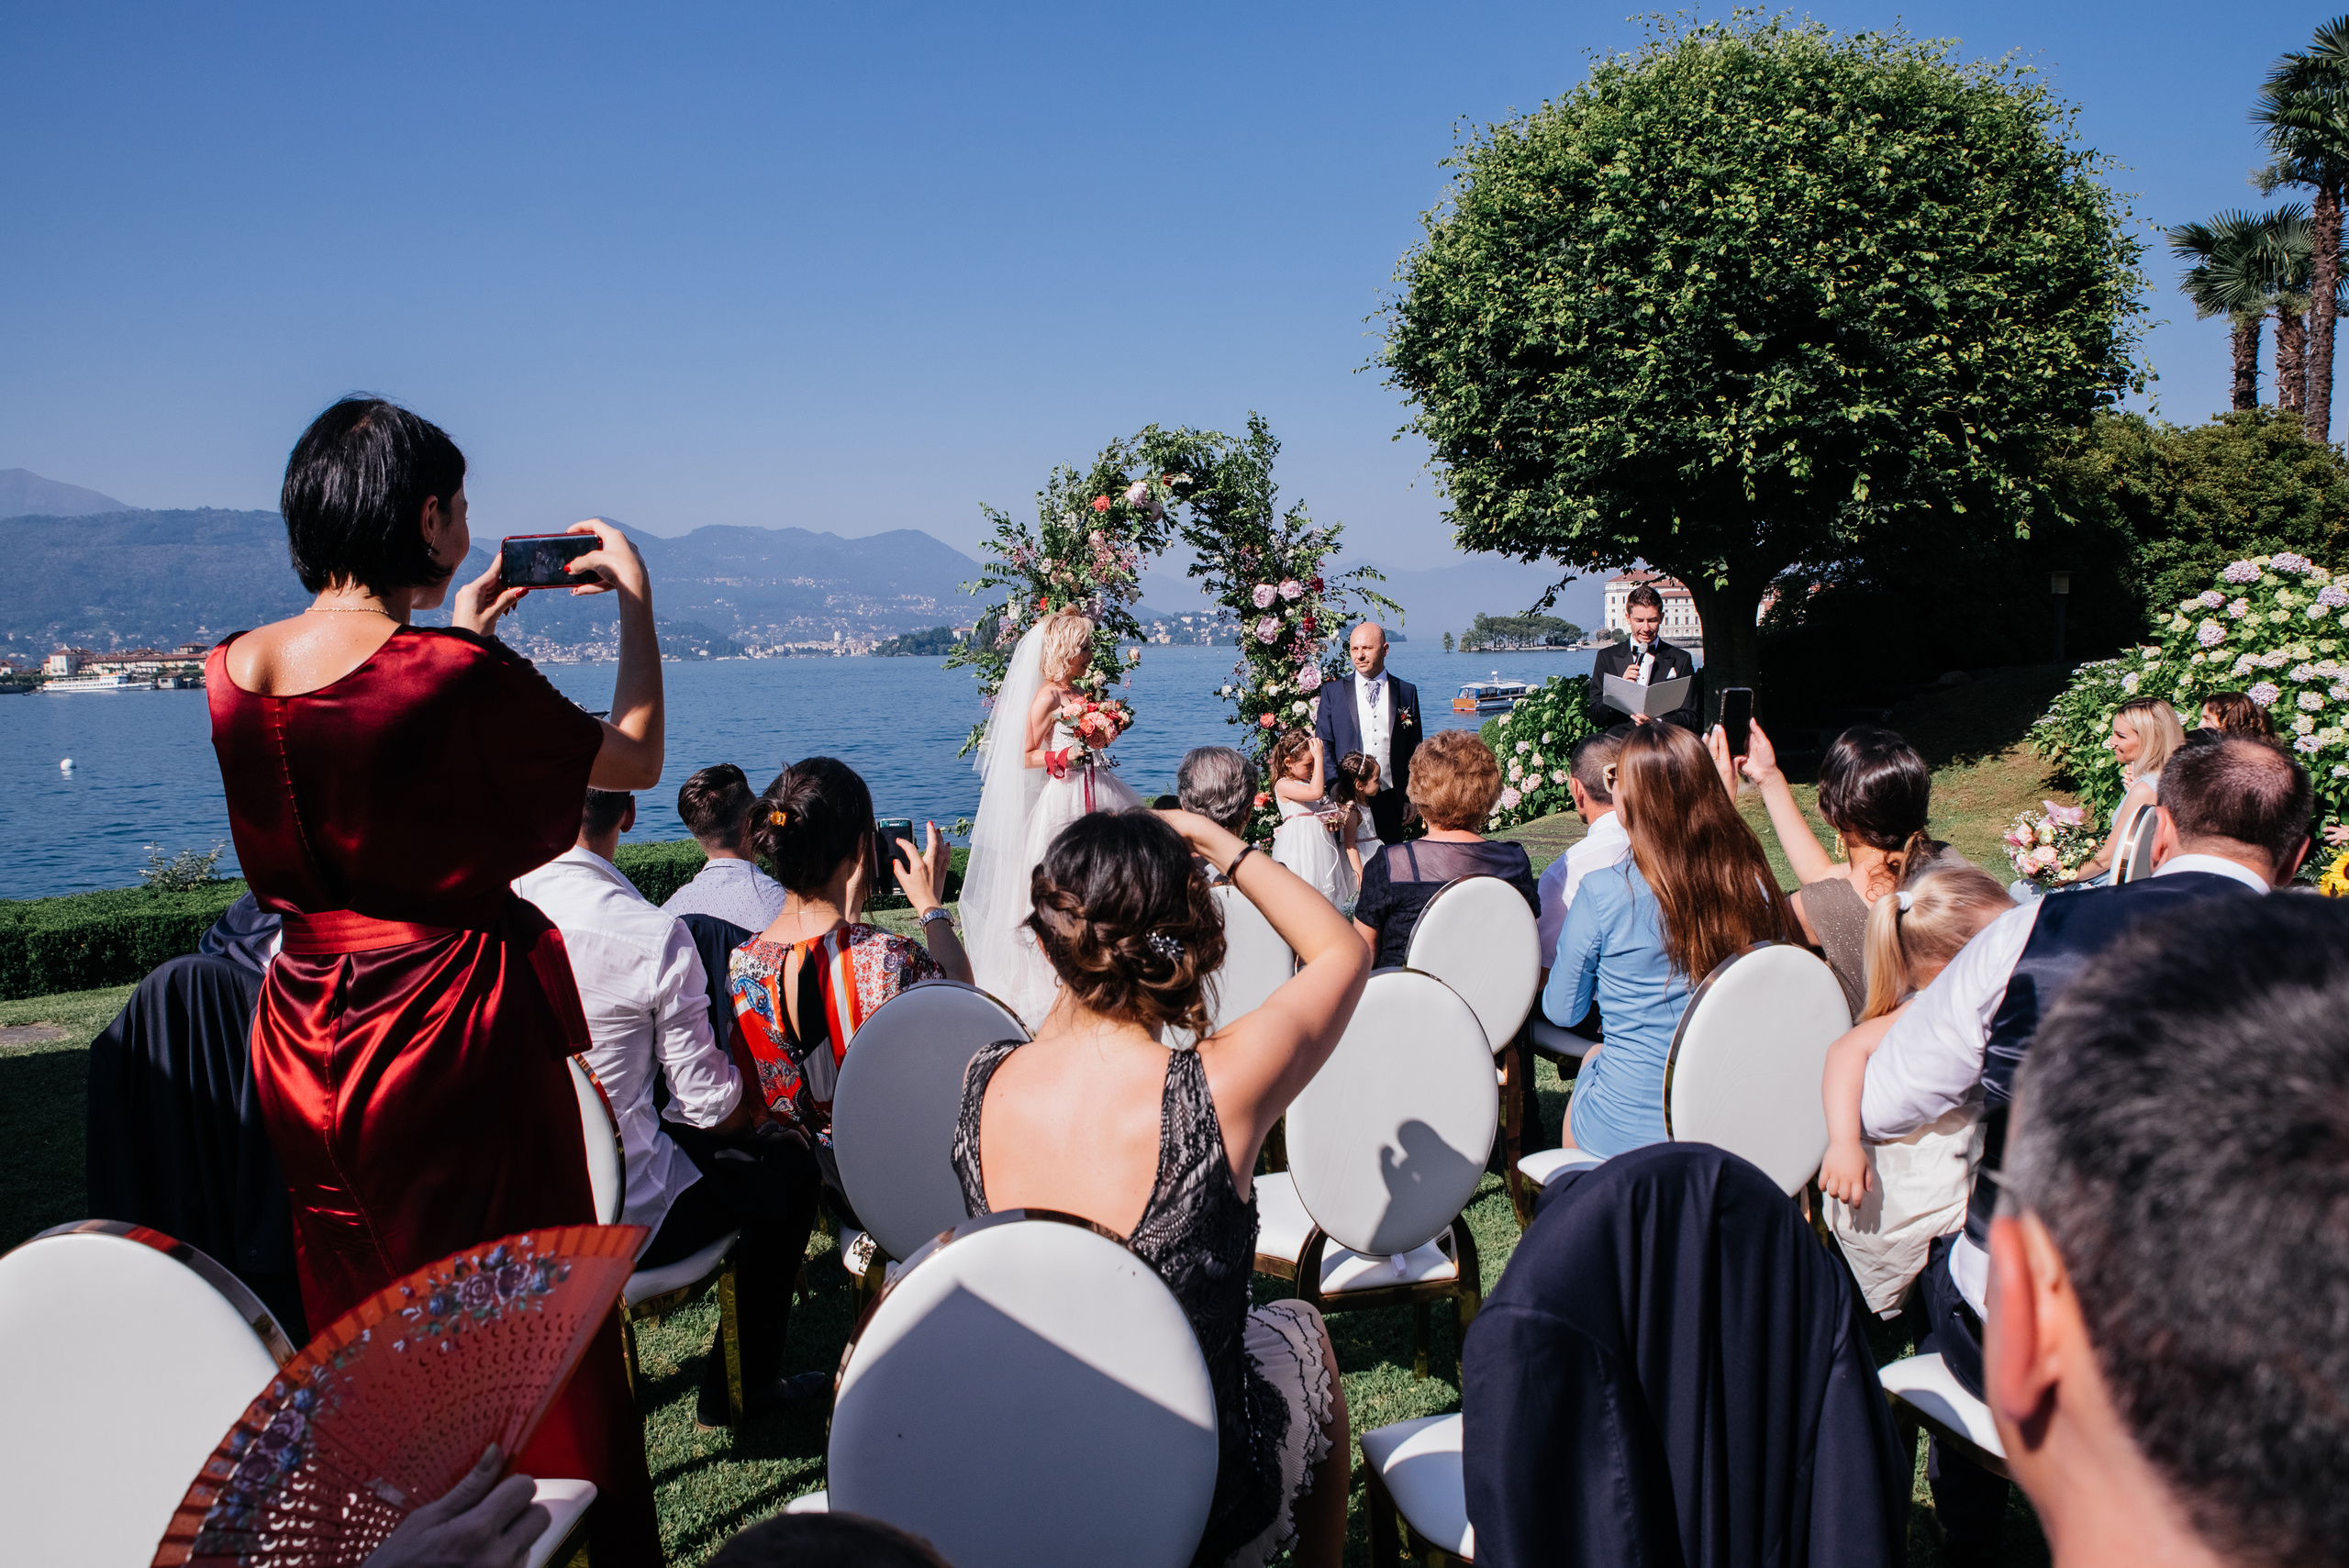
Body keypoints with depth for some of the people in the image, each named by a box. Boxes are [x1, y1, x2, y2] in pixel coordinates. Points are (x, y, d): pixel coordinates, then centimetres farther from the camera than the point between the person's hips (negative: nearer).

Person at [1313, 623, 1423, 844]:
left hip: (1392, 800, 1)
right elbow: (1323, 746, 4)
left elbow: (1415, 751, 9)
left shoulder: (1407, 692, 7)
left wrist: (1412, 797, 3)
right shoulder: (1333, 691, 5)